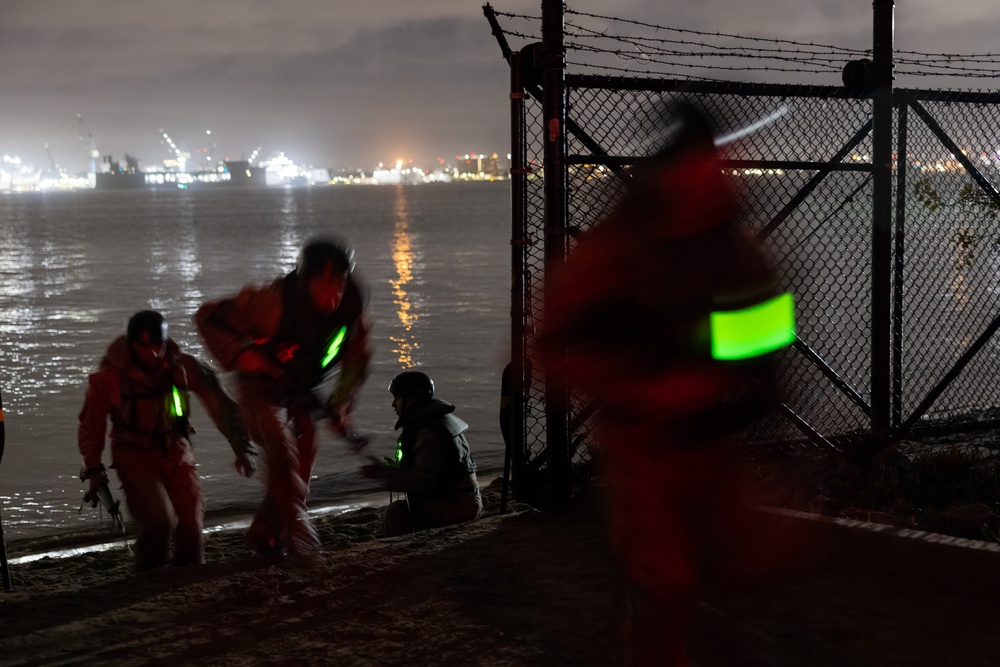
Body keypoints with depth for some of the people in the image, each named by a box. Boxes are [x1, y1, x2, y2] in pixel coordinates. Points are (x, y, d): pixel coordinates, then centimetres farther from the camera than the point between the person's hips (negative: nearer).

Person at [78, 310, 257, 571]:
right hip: (134, 455, -2)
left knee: (191, 524, -4)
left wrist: (242, 448, -13)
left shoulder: (182, 366, -13)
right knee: (159, 519, -22)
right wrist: (94, 469, -7)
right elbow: (91, 426, 0)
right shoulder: (109, 377, -15)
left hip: (176, 451, 2)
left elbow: (221, 404, -7)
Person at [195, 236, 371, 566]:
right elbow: (209, 316, -27)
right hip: (262, 387, -5)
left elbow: (357, 360, 1)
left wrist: (341, 405, -7)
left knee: (302, 461, 7)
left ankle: (264, 535, 28)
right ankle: (301, 541, -20)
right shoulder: (276, 301, -35)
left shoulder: (350, 313, -19)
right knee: (282, 450, -25)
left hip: (302, 391, 5)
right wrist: (241, 355, -40)